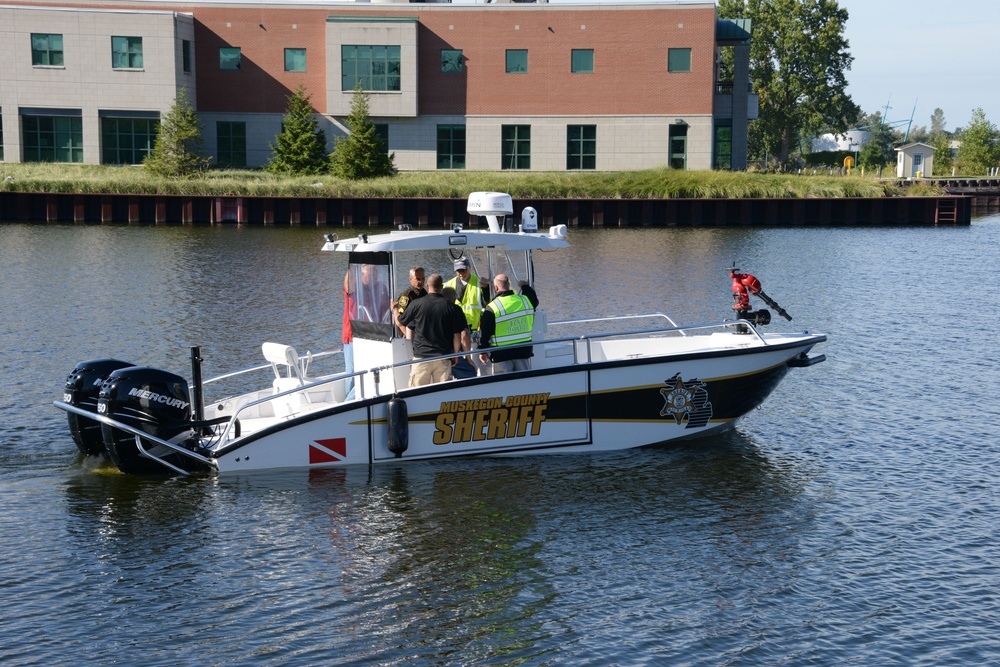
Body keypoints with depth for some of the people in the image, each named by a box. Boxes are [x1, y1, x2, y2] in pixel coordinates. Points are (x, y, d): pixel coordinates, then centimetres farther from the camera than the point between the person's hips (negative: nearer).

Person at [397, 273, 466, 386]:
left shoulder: (416, 304, -4)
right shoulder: (450, 306, -2)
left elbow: (401, 322, 13)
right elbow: (457, 335, 0)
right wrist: (455, 355, 14)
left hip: (421, 356, -1)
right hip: (443, 357, 1)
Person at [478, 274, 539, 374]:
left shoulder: (492, 308, -14)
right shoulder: (525, 300, -1)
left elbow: (484, 332, -9)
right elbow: (534, 299, 25)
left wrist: (483, 351, 3)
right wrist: (526, 286, 41)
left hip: (501, 354, -4)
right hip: (524, 351, 4)